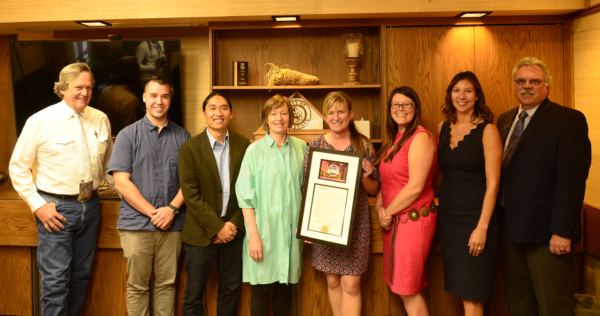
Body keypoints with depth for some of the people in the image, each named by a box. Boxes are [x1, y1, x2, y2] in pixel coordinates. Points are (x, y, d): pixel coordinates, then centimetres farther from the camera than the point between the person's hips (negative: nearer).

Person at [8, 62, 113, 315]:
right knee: (56, 281, -1)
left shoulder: (100, 120, 5)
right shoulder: (40, 121, -6)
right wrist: (38, 205, -10)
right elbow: (18, 168, -3)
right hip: (56, 208, -4)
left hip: (90, 206, 4)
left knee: (81, 276, 16)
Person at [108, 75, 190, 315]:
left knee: (167, 284, 10)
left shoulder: (183, 137, 7)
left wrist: (172, 209, -11)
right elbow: (121, 181, -5)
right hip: (137, 224, -1)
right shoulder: (128, 135, 1)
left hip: (172, 224, 2)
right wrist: (153, 213, -11)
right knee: (137, 286, 8)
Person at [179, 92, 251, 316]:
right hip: (201, 232, -2)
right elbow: (191, 195, -11)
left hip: (234, 230, 3)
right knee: (194, 293, 7)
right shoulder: (189, 148, -6)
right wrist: (217, 228, -14)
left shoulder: (243, 145, 2)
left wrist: (234, 224, -7)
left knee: (230, 289, 15)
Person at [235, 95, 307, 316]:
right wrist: (253, 235, -11)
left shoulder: (301, 148, 5)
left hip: (292, 229, 3)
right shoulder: (255, 150, -4)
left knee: (285, 286, 12)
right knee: (262, 289, 4)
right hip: (264, 229, -3)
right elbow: (245, 196, -5)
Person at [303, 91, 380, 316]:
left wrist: (365, 176, -15)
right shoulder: (316, 145, 1)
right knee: (332, 281, 12)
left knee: (351, 285, -1)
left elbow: (373, 190, 6)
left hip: (355, 221, -1)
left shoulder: (364, 145, 0)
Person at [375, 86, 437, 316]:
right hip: (393, 220, 8)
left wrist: (388, 211, -10)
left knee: (408, 290, 0)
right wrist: (379, 208, -1)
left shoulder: (421, 137, -13)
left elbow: (415, 187, -19)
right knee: (403, 287, 14)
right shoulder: (394, 140, 13)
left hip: (414, 218, -8)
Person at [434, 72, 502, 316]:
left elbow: (492, 183, -12)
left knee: (471, 294, 2)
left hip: (475, 218, -5)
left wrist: (482, 227, -16)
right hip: (448, 217, 5)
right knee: (458, 287, 12)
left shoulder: (488, 130, -9)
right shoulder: (442, 128, 6)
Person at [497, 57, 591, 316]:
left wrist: (562, 231, -20)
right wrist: (500, 213, 9)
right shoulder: (505, 120, 12)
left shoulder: (568, 120, -9)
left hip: (545, 230, -6)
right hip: (510, 227, 6)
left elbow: (572, 180, -16)